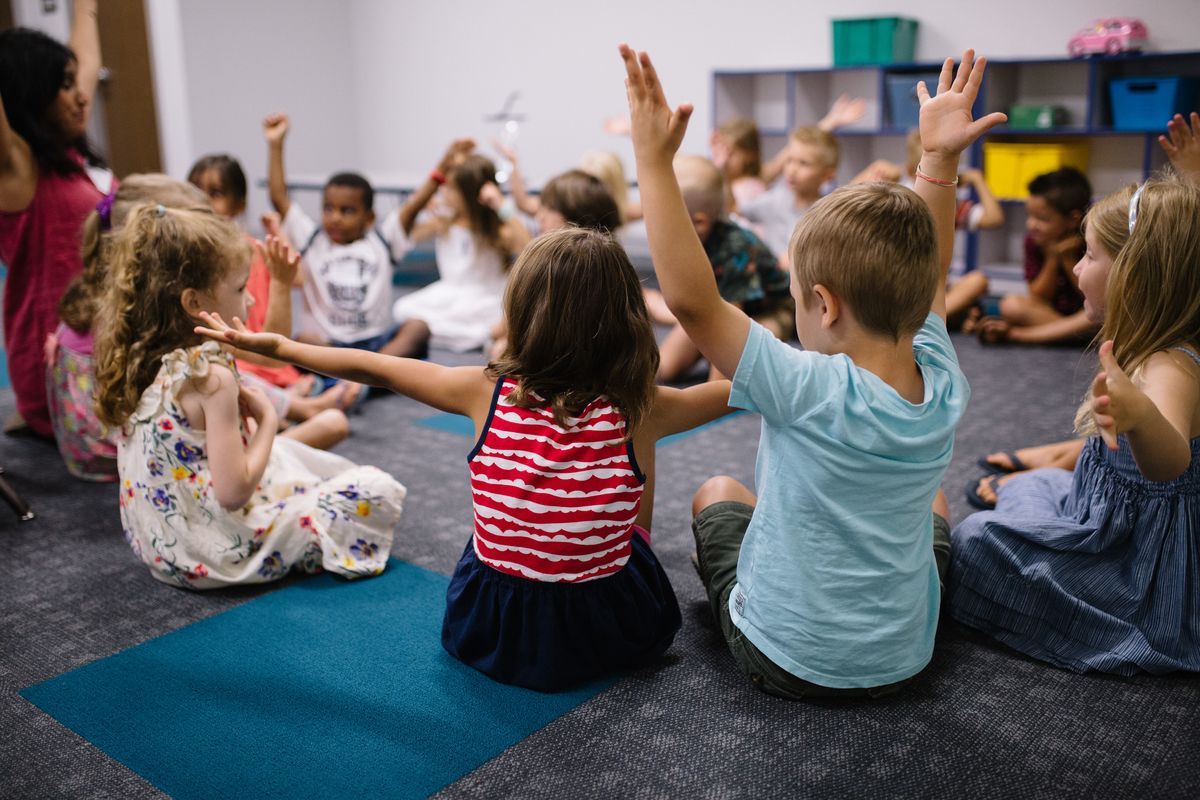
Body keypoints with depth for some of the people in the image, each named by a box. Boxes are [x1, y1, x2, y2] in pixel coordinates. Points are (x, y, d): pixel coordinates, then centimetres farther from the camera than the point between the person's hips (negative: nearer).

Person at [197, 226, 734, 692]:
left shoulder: (488, 392, -13)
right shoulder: (638, 410, -16)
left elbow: (373, 369, 0)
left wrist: (276, 345, 14)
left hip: (488, 631, 2)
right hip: (610, 634, -1)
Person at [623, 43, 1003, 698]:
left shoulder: (811, 392, -31)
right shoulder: (943, 391, -14)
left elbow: (690, 299, -33)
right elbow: (923, 272, 3)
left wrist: (654, 161, -31)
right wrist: (939, 159, 8)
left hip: (781, 661, -4)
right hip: (901, 662, 4)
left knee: (717, 492, 22)